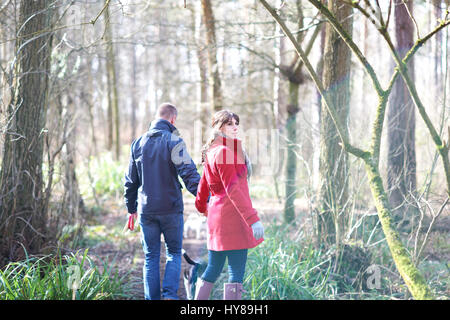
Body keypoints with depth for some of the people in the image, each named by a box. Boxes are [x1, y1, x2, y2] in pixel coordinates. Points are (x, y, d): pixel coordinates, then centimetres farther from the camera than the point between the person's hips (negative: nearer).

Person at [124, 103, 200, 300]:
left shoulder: (138, 143, 8)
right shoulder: (173, 142, -8)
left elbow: (130, 180, 13)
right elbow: (189, 174, -17)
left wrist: (131, 208, 21)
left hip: (146, 210, 3)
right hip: (171, 209, -3)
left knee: (151, 258, 11)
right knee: (174, 253, 10)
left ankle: (152, 298, 9)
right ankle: (170, 294, -7)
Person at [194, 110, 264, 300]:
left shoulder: (211, 152, 15)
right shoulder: (224, 152, -14)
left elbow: (203, 187, 23)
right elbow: (232, 189, -21)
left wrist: (203, 209, 41)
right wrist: (253, 218, -23)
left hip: (216, 217, 10)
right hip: (233, 216, -10)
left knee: (212, 270, 16)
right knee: (236, 273, -6)